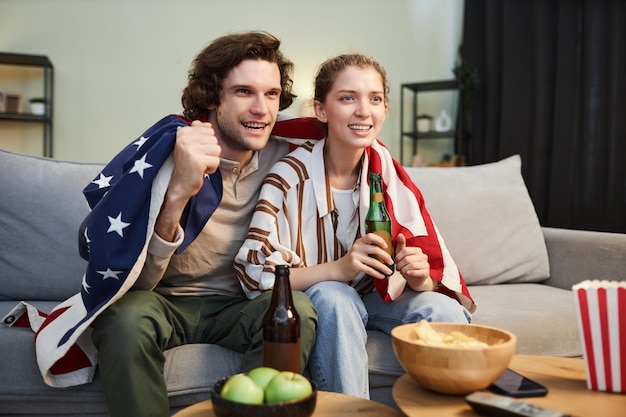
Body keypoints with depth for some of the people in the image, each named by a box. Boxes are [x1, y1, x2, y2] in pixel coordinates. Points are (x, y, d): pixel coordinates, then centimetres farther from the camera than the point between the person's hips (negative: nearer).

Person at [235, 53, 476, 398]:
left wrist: (419, 277, -28)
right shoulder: (291, 175, -17)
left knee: (448, 313, -23)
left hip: (374, 298, 3)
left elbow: (436, 276, -4)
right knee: (334, 298, -35)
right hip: (311, 300, -3)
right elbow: (255, 275, -22)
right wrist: (340, 268, -35)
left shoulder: (390, 174, -7)